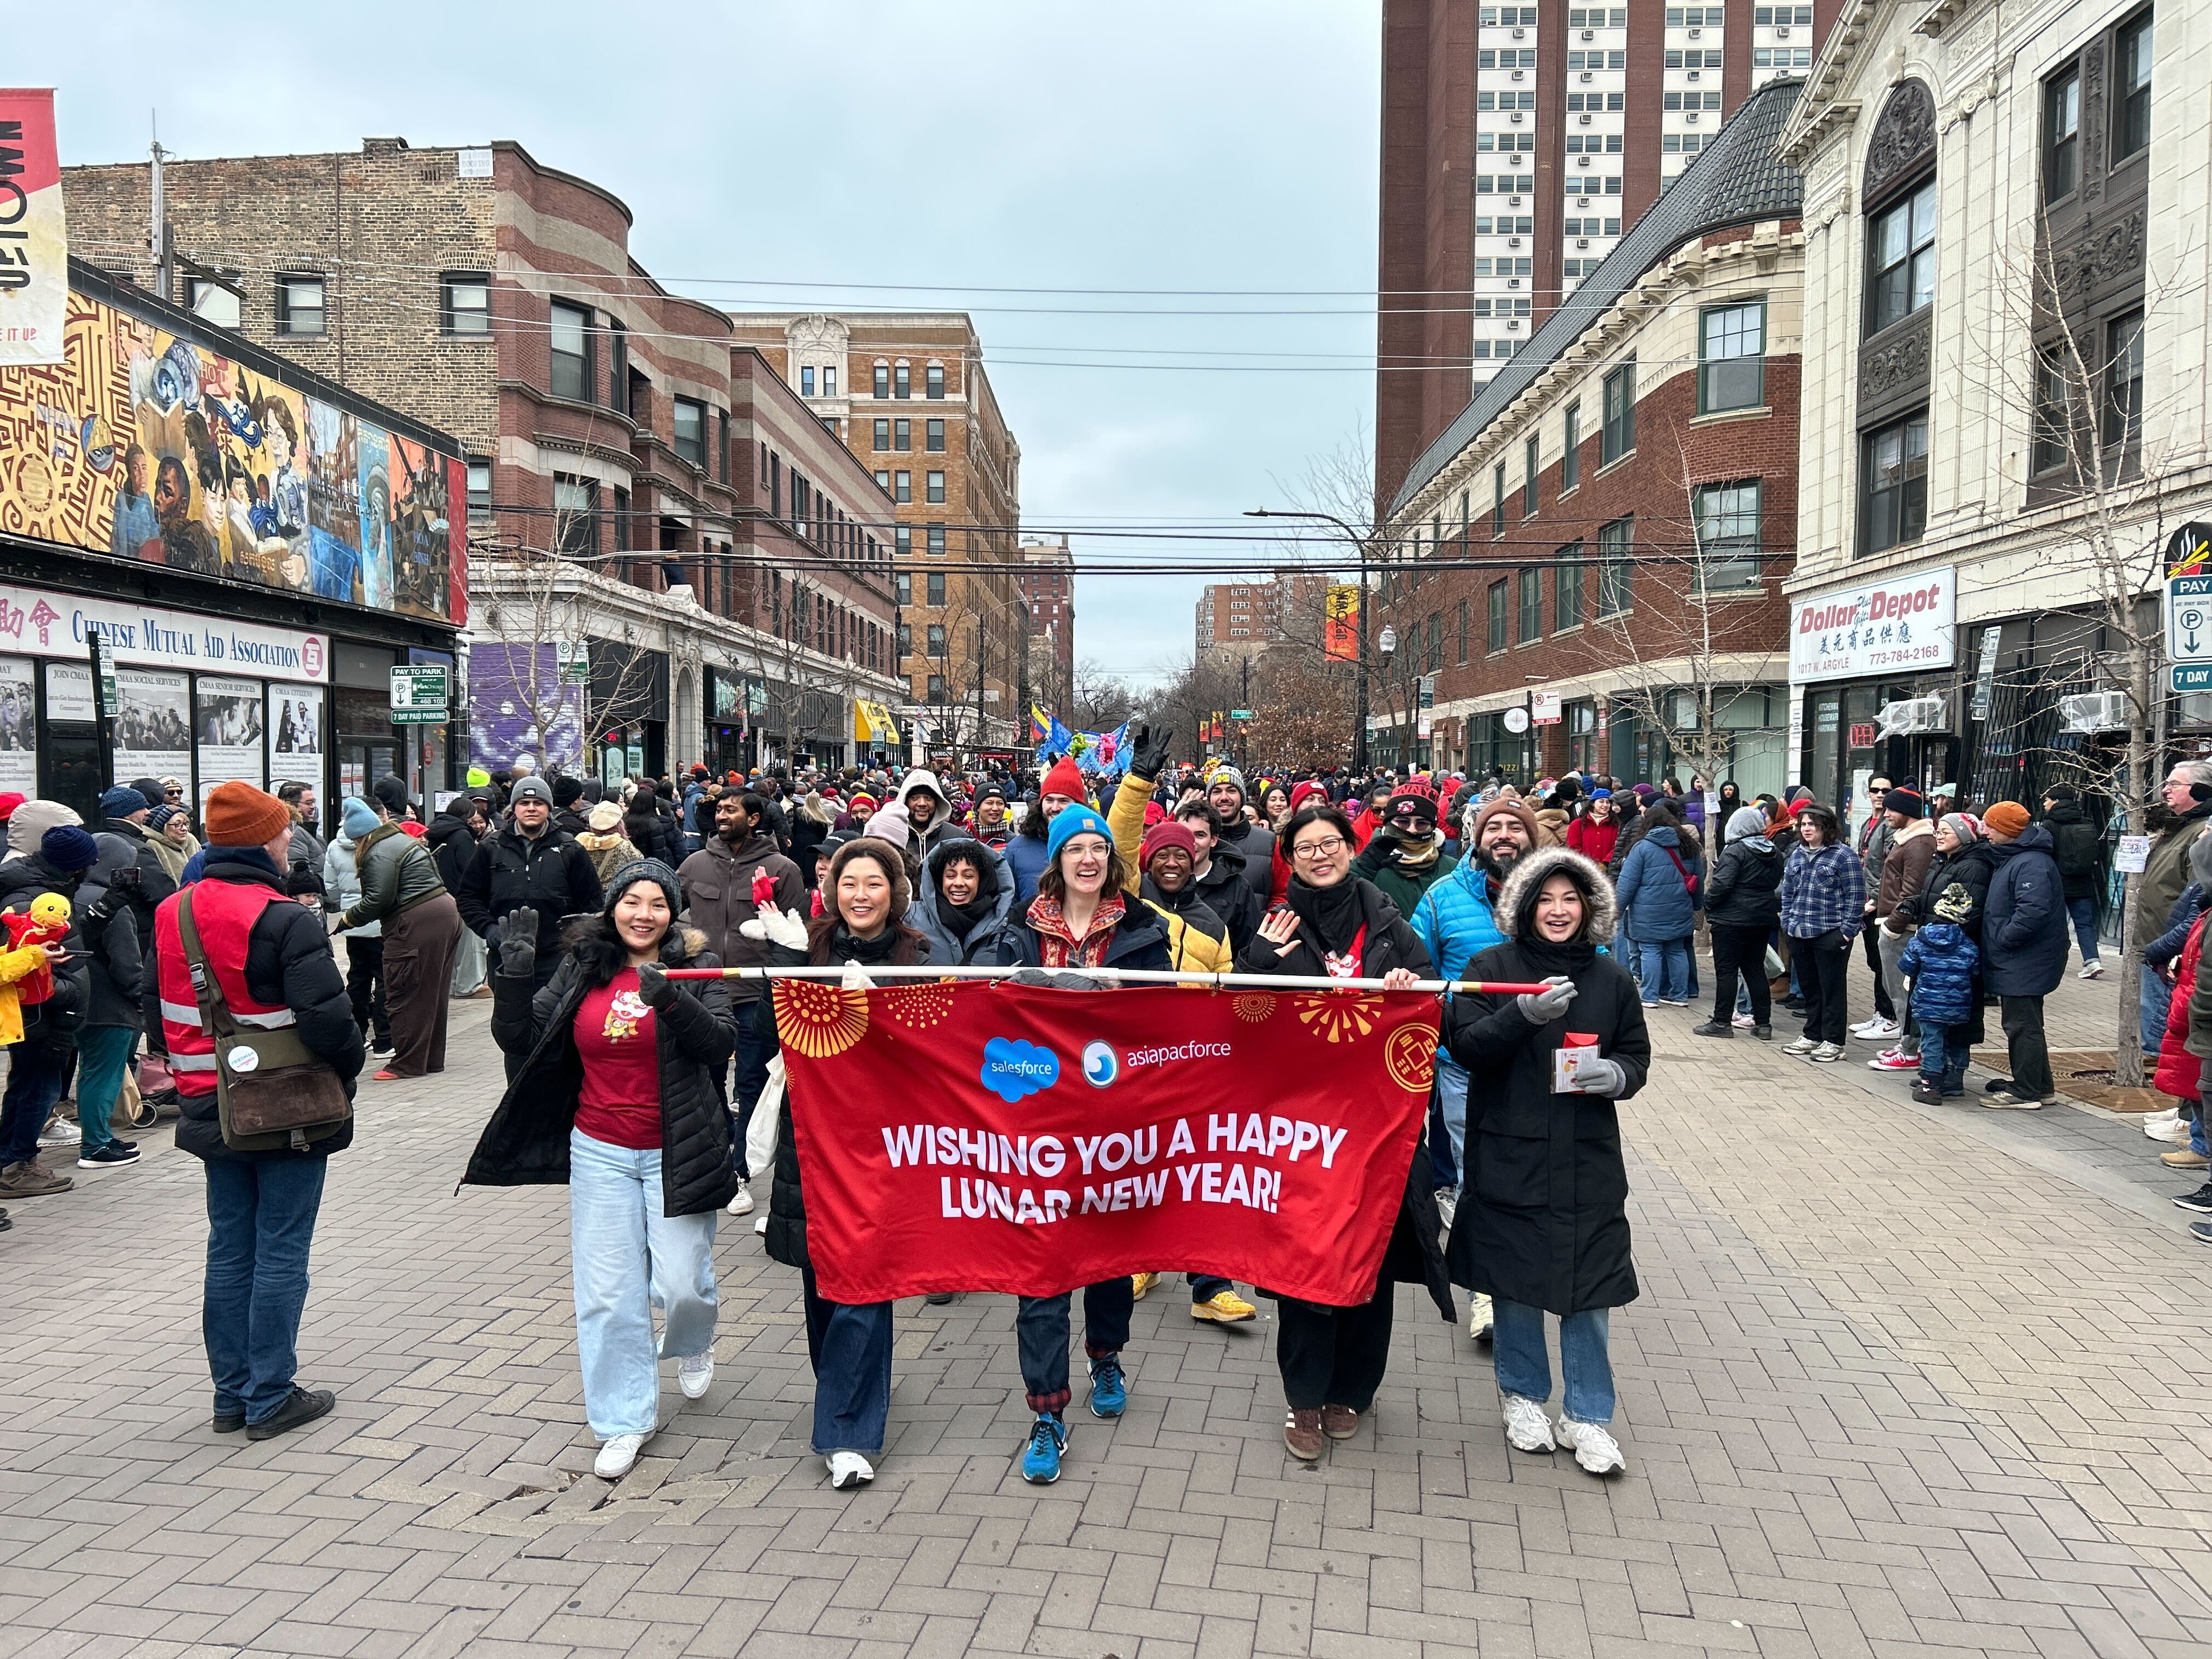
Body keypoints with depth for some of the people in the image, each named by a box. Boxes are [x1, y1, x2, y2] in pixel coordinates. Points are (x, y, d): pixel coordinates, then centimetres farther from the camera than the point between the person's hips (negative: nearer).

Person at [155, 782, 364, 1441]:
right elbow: (326, 1017, -24)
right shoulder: (286, 922, -20)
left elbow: (162, 1010, 15)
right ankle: (270, 1399, 9)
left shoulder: (171, 915, 5)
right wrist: (350, 1066, -6)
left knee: (229, 1248, 15)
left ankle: (231, 1395, 23)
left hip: (212, 1107, 7)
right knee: (281, 1253, 2)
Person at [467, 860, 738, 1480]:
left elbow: (721, 1041, -16)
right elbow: (521, 1039, 2)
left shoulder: (696, 965, -4)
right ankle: (627, 1419, 21)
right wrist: (515, 972, -12)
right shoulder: (583, 968, 4)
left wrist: (672, 999, -32)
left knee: (681, 1283, -1)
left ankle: (692, 1345, 36)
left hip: (675, 1153, -2)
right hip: (600, 1154, 3)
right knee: (607, 1293, 5)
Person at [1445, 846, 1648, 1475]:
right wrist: (1524, 1012, -25)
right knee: (1516, 1278, 9)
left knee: (1591, 1281, 3)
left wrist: (1618, 1075, -10)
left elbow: (1637, 1055, 13)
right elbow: (1464, 1045, -10)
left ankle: (1586, 1415, 19)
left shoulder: (1610, 978, 7)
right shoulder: (1493, 967, -2)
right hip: (1510, 1154, -2)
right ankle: (1523, 1395, 30)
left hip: (1589, 1158, 2)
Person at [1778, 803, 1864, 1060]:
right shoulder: (1797, 854, 13)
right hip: (1799, 934, 6)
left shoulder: (1844, 856, -7)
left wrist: (1846, 931, -12)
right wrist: (1788, 922, 10)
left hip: (1830, 935, -6)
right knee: (1809, 987, 14)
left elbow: (1855, 898, -8)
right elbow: (1787, 892, 20)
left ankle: (1833, 1042, 8)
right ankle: (1812, 1036, 24)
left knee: (1831, 988, 1)